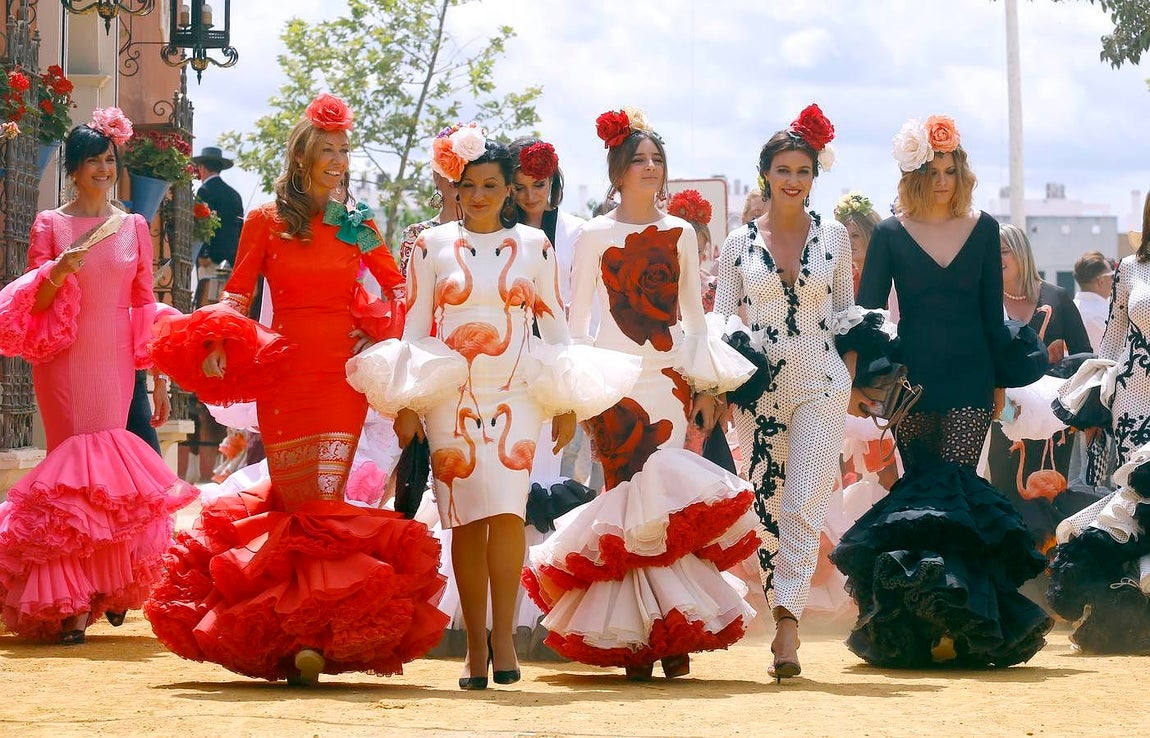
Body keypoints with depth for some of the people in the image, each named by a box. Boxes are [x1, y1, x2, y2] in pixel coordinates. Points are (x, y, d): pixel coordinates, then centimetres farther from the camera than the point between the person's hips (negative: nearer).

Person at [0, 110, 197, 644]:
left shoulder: (134, 227, 9)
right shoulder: (50, 225, 3)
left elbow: (146, 307, 9)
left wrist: (160, 379, 6)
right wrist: (57, 273, -19)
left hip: (116, 362, 2)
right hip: (64, 361, -2)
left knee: (106, 467, -3)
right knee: (72, 462, -6)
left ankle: (104, 589, 11)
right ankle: (68, 603, -4)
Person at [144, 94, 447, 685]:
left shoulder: (358, 224, 10)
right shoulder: (266, 221, 4)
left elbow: (396, 286, 20)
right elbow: (236, 295, 2)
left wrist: (383, 331, 4)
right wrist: (218, 344, -15)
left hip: (343, 379, 1)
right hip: (284, 378, -1)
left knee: (323, 499, -7)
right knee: (298, 502, -3)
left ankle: (311, 636, -6)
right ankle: (303, 632, 6)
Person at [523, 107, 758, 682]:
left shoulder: (680, 234, 12)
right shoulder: (594, 235, 4)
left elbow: (693, 313, 15)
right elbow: (577, 318, 5)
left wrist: (707, 386, 9)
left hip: (669, 378, 2)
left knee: (661, 499, -8)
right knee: (629, 499, -8)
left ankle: (670, 633, -3)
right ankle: (633, 639, -2)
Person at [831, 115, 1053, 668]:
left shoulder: (983, 229, 7)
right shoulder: (891, 235, 3)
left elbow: (993, 310, 11)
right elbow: (867, 311, 3)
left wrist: (1002, 378, 9)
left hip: (970, 379, 0)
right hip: (912, 379, 0)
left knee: (956, 490, -9)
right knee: (919, 491, 0)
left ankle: (955, 618, -11)